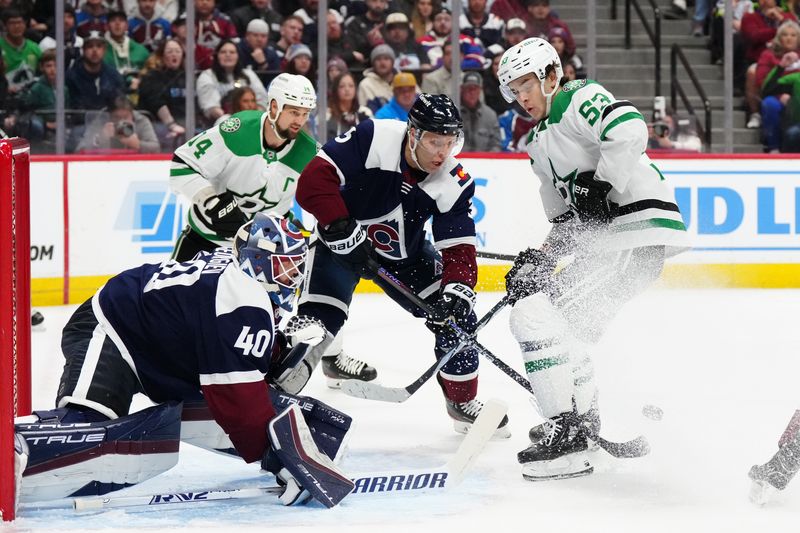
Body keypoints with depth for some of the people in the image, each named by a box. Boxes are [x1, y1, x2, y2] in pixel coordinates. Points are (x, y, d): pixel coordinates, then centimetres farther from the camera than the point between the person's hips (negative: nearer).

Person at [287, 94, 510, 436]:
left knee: (456, 313, -4)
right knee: (319, 319, -22)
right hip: (340, 242, -4)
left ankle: (462, 400, 16)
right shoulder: (373, 140, -30)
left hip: (403, 255, 4)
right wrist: (342, 228, -39)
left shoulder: (454, 184, -17)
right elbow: (314, 179, -32)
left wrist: (457, 289, -34)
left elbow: (459, 249, -16)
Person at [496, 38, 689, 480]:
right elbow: (567, 217, 25)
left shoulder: (580, 99, -5)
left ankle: (569, 429, -20)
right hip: (604, 239, 10)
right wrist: (542, 256, 10)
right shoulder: (538, 143, 24)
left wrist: (599, 187, -19)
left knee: (534, 312, -17)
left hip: (638, 229, -10)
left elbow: (628, 131, -25)